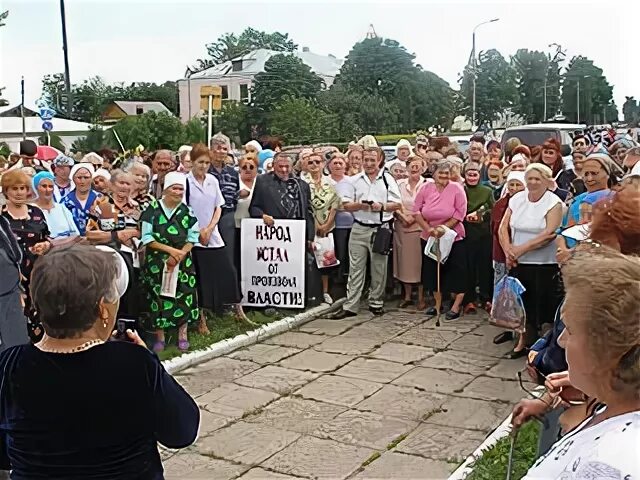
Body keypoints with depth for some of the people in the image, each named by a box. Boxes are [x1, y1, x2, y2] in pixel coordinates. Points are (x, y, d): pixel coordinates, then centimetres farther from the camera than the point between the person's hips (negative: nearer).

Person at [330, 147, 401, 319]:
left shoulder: (388, 179, 4)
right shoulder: (355, 180, 8)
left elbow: (397, 204, 0)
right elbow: (346, 205, 5)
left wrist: (382, 206, -17)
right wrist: (360, 205, -14)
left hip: (380, 229, -1)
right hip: (359, 229, 1)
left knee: (379, 269, 7)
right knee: (355, 269, 1)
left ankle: (376, 303, 20)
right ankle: (350, 306, 3)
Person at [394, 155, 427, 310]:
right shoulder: (400, 184, 8)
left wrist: (414, 218, -13)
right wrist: (403, 217, -9)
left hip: (420, 227, -3)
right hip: (401, 228, 3)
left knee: (419, 262, 0)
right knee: (404, 261, 7)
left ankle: (421, 297, 8)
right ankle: (407, 296, 17)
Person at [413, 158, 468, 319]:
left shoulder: (457, 189, -10)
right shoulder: (426, 188, -3)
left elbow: (460, 213, -12)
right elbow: (416, 210, -2)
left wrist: (444, 227, -20)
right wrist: (428, 228, -13)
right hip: (430, 238, 3)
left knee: (455, 273, -1)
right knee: (433, 270, 12)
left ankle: (456, 306, 9)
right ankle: (438, 303, 27)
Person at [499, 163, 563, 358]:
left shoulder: (554, 203, -6)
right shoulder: (517, 199, 8)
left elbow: (549, 234, -16)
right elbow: (503, 227, 6)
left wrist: (521, 249, -16)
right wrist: (509, 251, -10)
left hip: (544, 264, -4)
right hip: (517, 263, 4)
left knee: (542, 308, 1)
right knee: (522, 305, 10)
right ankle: (523, 342, 22)